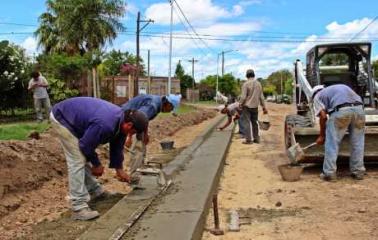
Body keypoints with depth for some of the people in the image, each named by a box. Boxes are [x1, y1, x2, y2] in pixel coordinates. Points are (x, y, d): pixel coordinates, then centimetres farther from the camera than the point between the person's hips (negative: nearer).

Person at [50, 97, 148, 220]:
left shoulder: (121, 119, -5)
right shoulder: (105, 125, -35)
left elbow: (117, 146, 10)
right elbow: (86, 145, -22)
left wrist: (119, 169, 16)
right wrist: (97, 164, -5)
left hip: (73, 117, 10)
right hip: (61, 118, -10)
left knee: (85, 157, 16)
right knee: (77, 161, -14)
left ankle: (95, 190, 31)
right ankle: (79, 207, -13)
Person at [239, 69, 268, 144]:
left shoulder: (246, 84, -12)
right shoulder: (258, 84, 5)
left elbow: (243, 97, -15)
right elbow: (261, 96, 8)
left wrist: (240, 104, -2)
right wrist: (264, 107, 13)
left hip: (247, 106, -5)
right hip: (255, 106, 5)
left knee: (247, 122, -1)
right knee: (254, 122, 14)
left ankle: (248, 139, -2)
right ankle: (256, 138, 18)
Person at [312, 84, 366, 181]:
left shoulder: (318, 96, 21)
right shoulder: (340, 87, 39)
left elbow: (323, 116, 8)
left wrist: (322, 136, 17)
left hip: (341, 110, -5)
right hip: (359, 108, 5)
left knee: (332, 143, 5)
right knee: (357, 143, 15)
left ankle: (329, 173, 8)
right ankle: (358, 172, 22)